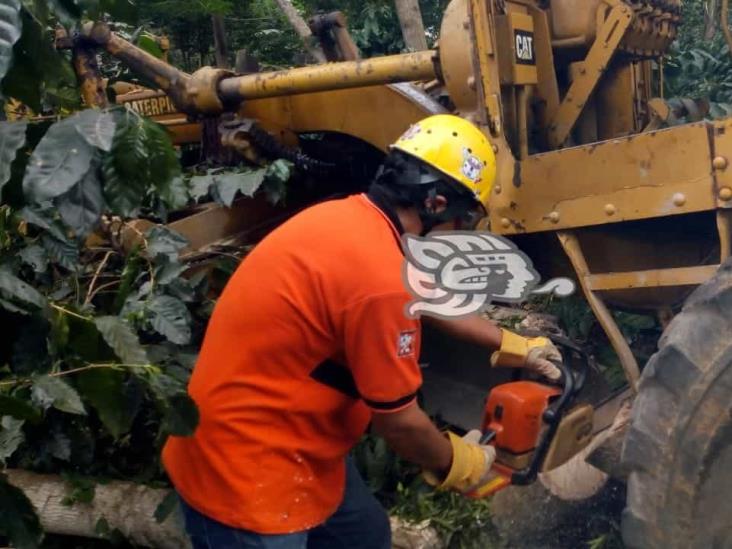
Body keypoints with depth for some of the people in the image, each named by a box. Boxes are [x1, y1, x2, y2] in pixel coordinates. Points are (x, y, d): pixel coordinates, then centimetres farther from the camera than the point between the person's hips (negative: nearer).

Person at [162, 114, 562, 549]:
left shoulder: (354, 219, 1)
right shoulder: (379, 276, -28)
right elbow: (398, 421, -17)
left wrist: (512, 346, 26)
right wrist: (455, 465, 3)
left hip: (284, 438, 9)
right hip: (243, 470, -9)